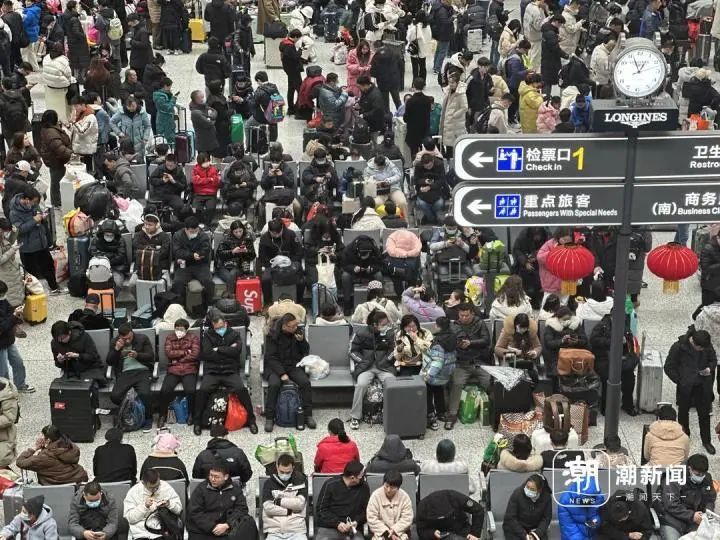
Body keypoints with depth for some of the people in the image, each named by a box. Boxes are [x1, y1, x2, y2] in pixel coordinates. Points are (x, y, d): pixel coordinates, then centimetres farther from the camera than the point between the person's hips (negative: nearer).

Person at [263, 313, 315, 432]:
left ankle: (308, 415, -13)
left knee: (305, 382, -25)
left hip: (293, 365, 3)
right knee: (274, 384, -32)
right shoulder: (273, 335, -10)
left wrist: (302, 341, -12)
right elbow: (271, 357, -12)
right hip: (275, 366, -3)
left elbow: (306, 352, 9)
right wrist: (282, 373, -23)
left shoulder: (298, 332, 1)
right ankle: (269, 418, -20)